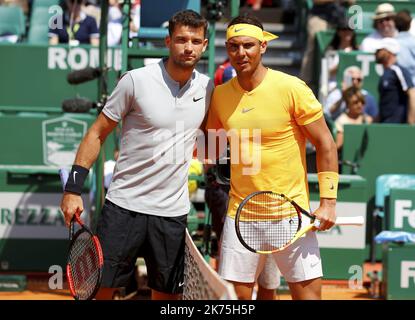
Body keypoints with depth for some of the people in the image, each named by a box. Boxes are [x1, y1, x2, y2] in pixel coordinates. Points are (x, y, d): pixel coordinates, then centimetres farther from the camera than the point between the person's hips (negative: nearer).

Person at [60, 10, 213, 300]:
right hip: (124, 206, -3)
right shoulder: (136, 81, -8)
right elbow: (97, 134, -3)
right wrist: (73, 188, -7)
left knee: (167, 295, 7)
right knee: (101, 288, -1)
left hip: (173, 212, 3)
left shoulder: (207, 87, 4)